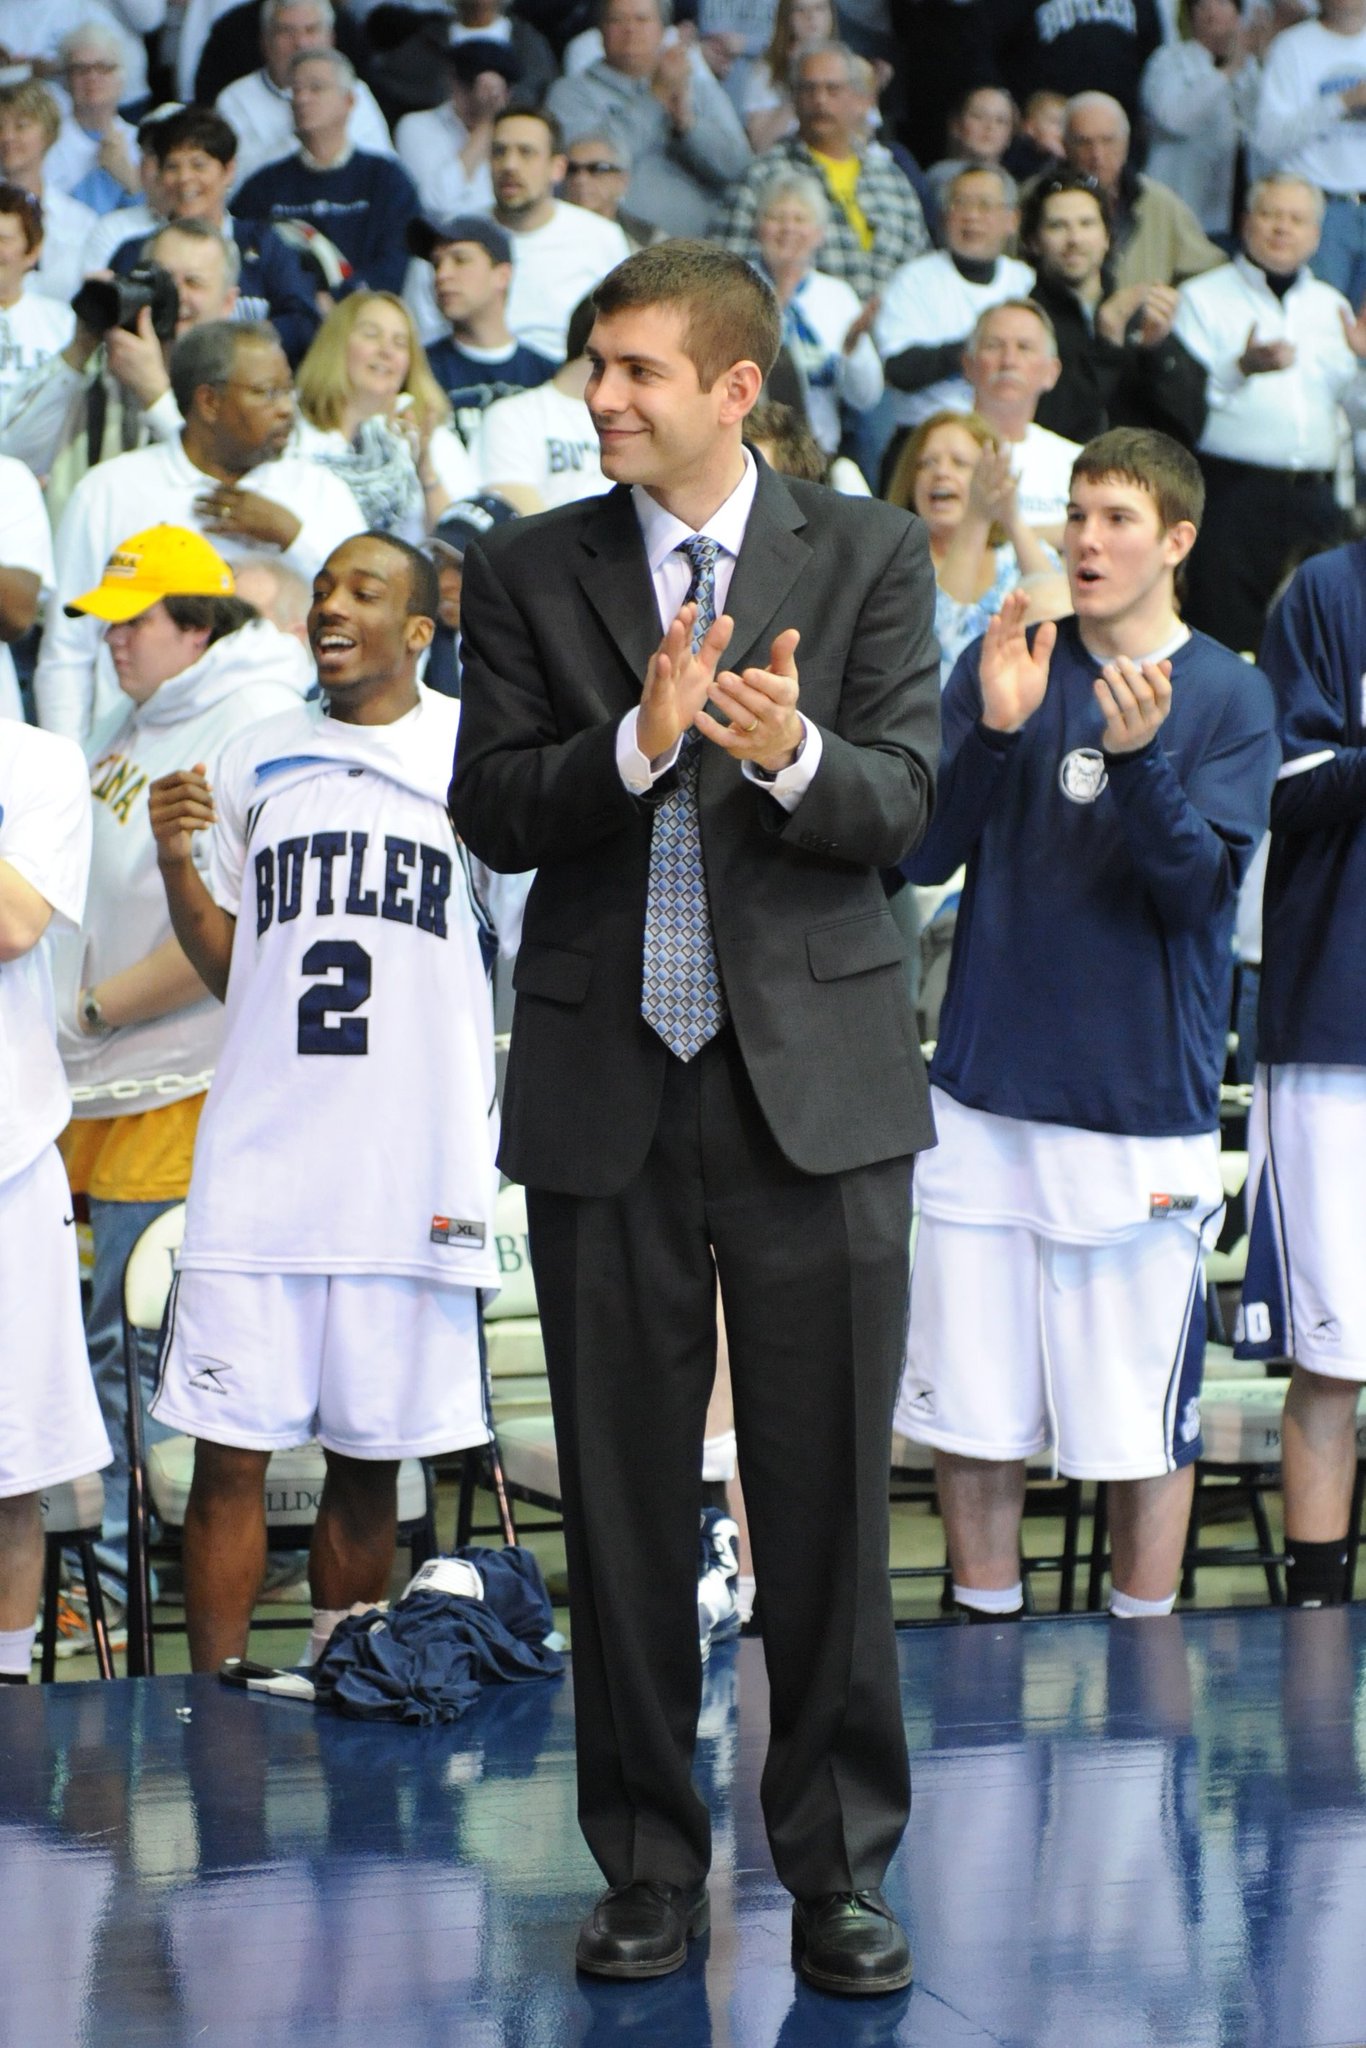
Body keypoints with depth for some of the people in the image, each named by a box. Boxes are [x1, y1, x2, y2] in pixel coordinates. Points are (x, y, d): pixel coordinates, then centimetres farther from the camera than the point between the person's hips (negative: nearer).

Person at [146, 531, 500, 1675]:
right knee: (229, 1452, -3)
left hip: (415, 1170, -2)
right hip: (261, 1152, 2)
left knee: (368, 1461, 6)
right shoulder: (256, 762, 14)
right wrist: (176, 863, 2)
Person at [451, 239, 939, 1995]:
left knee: (827, 1495, 2)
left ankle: (837, 1866, 13)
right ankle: (649, 1868, 18)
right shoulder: (526, 572, 6)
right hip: (608, 1090, 1)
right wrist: (640, 743, -21)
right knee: (624, 1502, 7)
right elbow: (491, 813, -3)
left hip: (817, 1078, -1)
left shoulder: (867, 554, 3)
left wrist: (791, 751, -26)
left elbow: (899, 807, -5)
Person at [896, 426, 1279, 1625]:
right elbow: (923, 854, 0)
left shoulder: (1229, 695, 1)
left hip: (1146, 1108, -2)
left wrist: (1138, 755, -25)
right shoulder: (1006, 662, 7)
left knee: (1145, 1418, 1)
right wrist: (996, 730, -15)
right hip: (987, 1095, 2)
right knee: (968, 1404, 5)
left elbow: (1204, 885, -9)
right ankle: (985, 1630, 20)